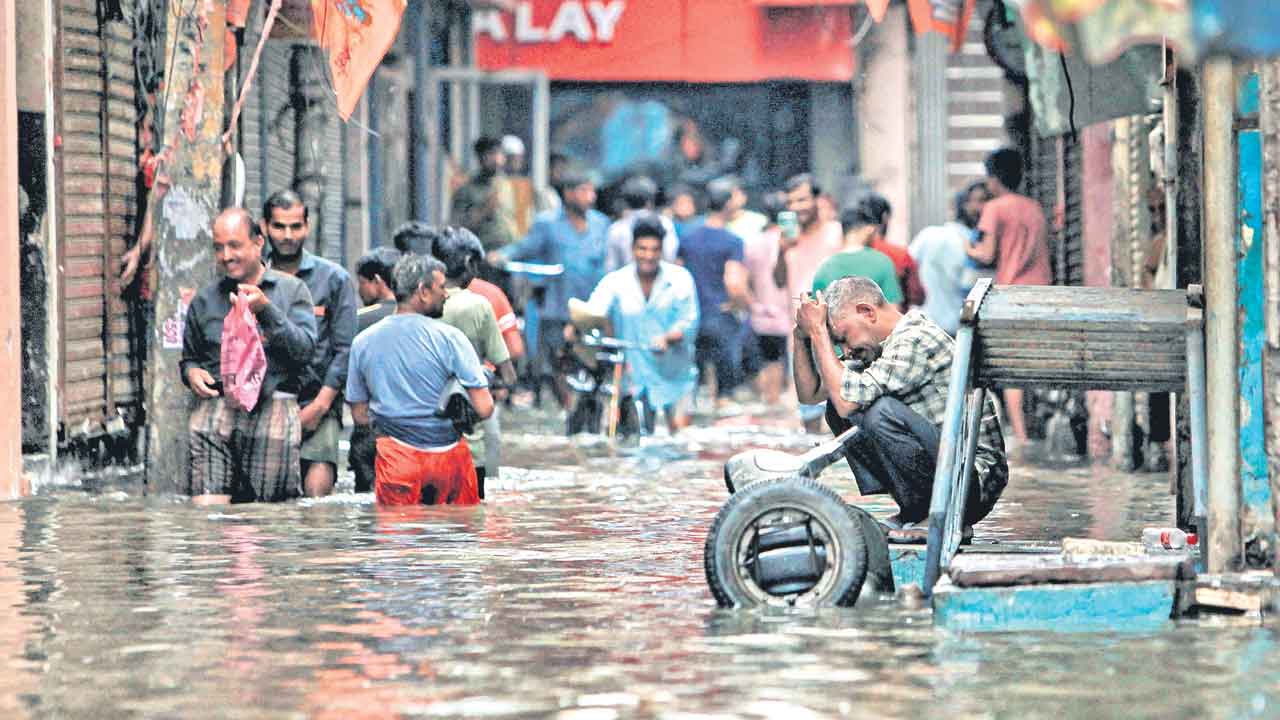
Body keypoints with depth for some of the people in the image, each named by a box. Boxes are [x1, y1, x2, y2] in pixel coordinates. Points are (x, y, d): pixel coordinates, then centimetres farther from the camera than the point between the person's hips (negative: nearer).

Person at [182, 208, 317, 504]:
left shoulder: (292, 290, 12)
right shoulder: (205, 301, 19)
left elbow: (304, 349, -1)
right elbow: (190, 356, 31)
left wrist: (266, 311, -10)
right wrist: (191, 372, 8)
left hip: (273, 399, -1)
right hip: (218, 400, 1)